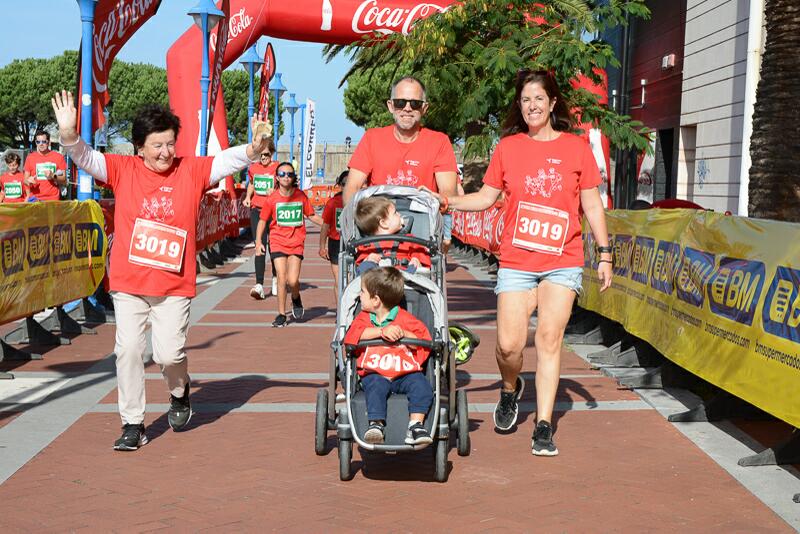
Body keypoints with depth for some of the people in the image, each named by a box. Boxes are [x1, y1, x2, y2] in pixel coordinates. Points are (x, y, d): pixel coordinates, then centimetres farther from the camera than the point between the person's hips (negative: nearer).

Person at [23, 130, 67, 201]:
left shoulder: (58, 157, 4)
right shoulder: (30, 157, 9)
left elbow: (64, 181, 5)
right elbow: (25, 180, 12)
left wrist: (53, 176, -12)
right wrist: (28, 181, -10)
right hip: (35, 199, 1)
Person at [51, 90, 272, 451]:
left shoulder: (192, 171, 2)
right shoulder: (123, 170, 2)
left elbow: (227, 160, -6)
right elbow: (85, 158, -7)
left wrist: (253, 150, -26)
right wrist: (68, 135, -27)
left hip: (175, 285, -1)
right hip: (128, 283, 1)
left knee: (169, 353, -6)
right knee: (128, 349, 0)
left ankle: (179, 392, 29)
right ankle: (132, 424, 13)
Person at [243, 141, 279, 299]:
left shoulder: (278, 168, -5)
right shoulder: (253, 168, 8)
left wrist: (275, 192, -22)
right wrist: (248, 197, 8)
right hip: (256, 210, 2)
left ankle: (275, 278, 33)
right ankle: (259, 285, -14)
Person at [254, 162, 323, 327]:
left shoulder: (301, 196, 0)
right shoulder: (272, 198, -3)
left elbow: (311, 216, 13)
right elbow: (262, 220, 6)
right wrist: (258, 242, -1)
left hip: (296, 242, 0)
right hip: (278, 241, 0)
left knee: (293, 280, -11)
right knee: (281, 278, -7)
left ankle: (296, 298, 24)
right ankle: (281, 314, 7)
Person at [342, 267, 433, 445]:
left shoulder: (405, 319, 4)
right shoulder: (364, 317, 12)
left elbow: (423, 342, 0)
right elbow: (352, 336, -9)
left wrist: (403, 334, -17)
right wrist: (381, 331, -20)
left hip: (405, 373, 0)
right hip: (374, 373, 0)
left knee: (421, 385, -27)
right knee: (376, 386, -33)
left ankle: (415, 425, -28)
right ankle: (376, 424, -37)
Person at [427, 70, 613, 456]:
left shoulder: (576, 148, 3)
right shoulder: (508, 147, 6)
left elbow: (592, 204, 7)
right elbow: (486, 196, 9)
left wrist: (604, 254, 5)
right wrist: (446, 202, -6)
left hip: (562, 261, -1)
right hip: (516, 261, 1)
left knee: (549, 337, -7)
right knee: (508, 344, -4)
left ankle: (544, 426, 2)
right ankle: (511, 389, 30)